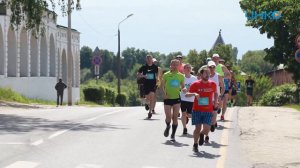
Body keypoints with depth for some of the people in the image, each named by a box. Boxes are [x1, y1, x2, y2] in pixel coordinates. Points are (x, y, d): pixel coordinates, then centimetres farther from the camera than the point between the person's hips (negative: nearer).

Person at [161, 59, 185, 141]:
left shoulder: (181, 76, 4)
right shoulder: (166, 75, -2)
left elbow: (182, 86, 12)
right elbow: (162, 85, 2)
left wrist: (183, 89, -11)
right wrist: (164, 93, -13)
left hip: (176, 98, 1)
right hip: (168, 98, -1)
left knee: (175, 117, -1)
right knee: (168, 116, -5)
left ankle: (173, 134, 10)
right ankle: (168, 127, 30)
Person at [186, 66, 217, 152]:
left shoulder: (213, 84, 4)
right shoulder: (195, 84, -4)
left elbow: (216, 93, 23)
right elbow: (187, 94, -2)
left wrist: (215, 101, 9)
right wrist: (194, 94, -21)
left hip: (208, 110, 1)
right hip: (197, 109, -1)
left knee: (206, 129, -9)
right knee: (198, 128, -2)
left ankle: (202, 134, 27)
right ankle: (195, 145, 18)